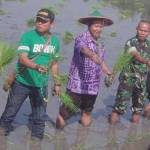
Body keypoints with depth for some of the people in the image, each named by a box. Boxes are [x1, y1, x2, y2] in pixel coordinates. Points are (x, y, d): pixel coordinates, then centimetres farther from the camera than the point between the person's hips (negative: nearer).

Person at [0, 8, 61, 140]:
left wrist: (57, 83, 16)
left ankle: (36, 139, 27)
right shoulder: (28, 36, -13)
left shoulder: (55, 40, 2)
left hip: (41, 85, 4)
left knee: (39, 117, 11)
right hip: (22, 82, -3)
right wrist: (37, 67, -41)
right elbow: (22, 58, -23)